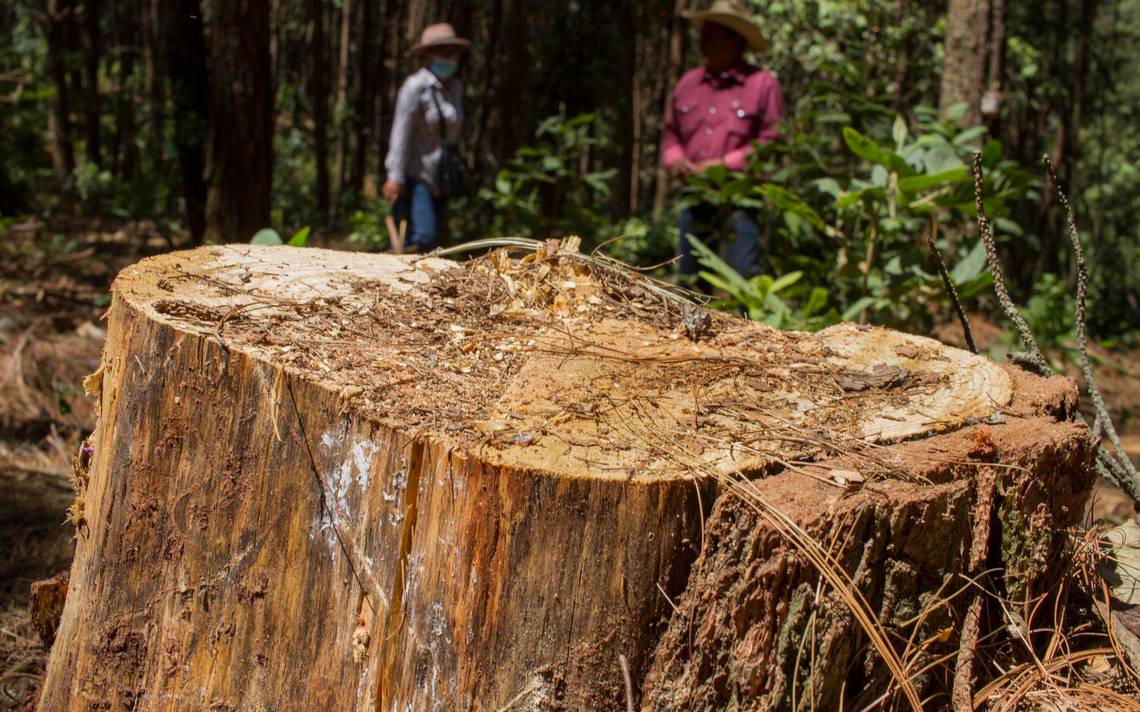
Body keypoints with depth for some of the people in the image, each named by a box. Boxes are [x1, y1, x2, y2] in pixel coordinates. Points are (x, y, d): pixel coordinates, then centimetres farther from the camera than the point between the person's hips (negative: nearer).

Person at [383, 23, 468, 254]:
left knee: (433, 241, 4)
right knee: (424, 235, -21)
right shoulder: (416, 86, -13)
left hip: (439, 177, 8)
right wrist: (395, 177, -20)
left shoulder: (455, 88, 9)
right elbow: (401, 132, -17)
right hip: (414, 174, -7)